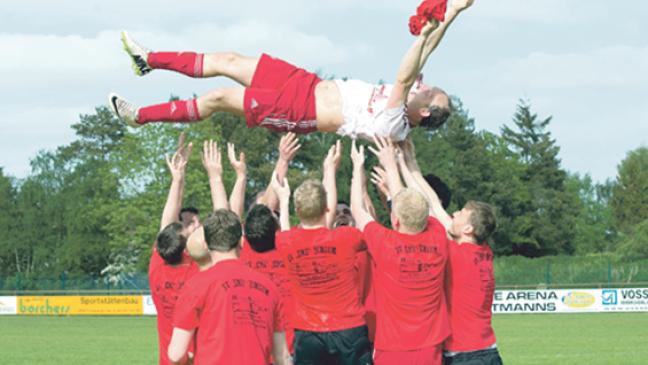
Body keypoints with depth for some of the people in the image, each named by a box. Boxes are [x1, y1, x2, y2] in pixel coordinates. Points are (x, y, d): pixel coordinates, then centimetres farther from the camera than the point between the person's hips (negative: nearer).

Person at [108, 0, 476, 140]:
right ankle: (149, 59, 23)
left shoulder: (393, 126, -25)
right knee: (227, 61, 9)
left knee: (217, 98, -4)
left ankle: (138, 115, 10)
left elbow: (405, 75, -39)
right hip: (309, 84, 8)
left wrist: (427, 32, -45)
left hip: (300, 110, -8)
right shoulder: (404, 94, 0)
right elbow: (419, 60, 1)